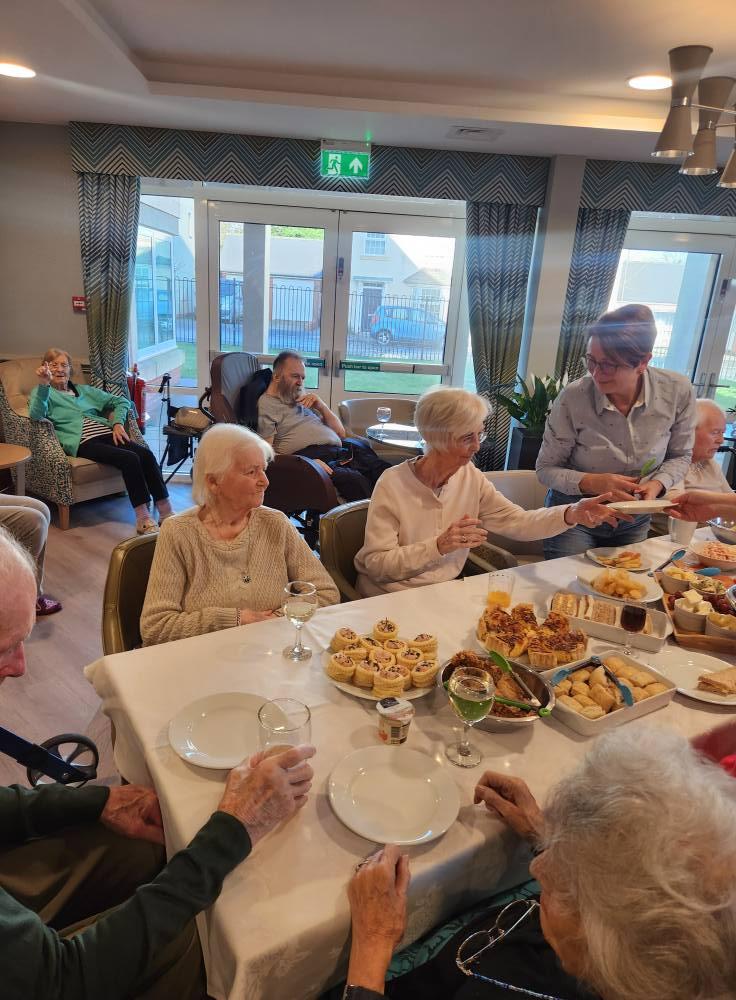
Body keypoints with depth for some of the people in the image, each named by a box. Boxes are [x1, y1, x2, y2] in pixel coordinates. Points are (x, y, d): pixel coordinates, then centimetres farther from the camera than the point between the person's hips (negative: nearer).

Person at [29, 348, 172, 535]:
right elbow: (36, 415, -8)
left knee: (146, 454, -22)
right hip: (81, 441, -5)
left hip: (105, 433, 5)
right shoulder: (43, 392, 16)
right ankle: (142, 517, -28)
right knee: (130, 459, -30)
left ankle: (165, 511, -23)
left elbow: (121, 401, 26)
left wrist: (118, 423, 7)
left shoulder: (84, 390, 29)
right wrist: (43, 384, -22)